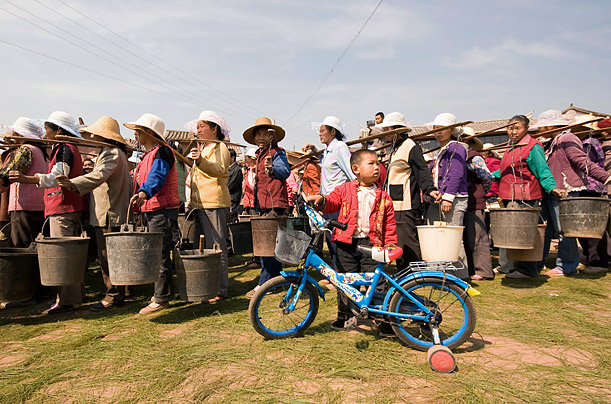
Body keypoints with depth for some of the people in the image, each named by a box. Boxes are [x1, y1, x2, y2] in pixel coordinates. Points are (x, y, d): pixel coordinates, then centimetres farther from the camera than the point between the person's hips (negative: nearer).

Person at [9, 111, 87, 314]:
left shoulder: (64, 149, -10)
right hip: (70, 206, 11)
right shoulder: (70, 148, 22)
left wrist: (28, 179, -38)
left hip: (62, 208, -11)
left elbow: (56, 177, -25)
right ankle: (74, 295, 21)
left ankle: (65, 300, -7)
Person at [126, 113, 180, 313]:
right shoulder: (149, 154, 20)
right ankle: (162, 291, 27)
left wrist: (144, 193, -44)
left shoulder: (161, 151, -12)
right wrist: (138, 199, 32)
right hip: (152, 210, 11)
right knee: (158, 253, 16)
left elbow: (157, 176, -29)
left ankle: (161, 299, 0)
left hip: (162, 209, -11)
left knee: (161, 254, -7)